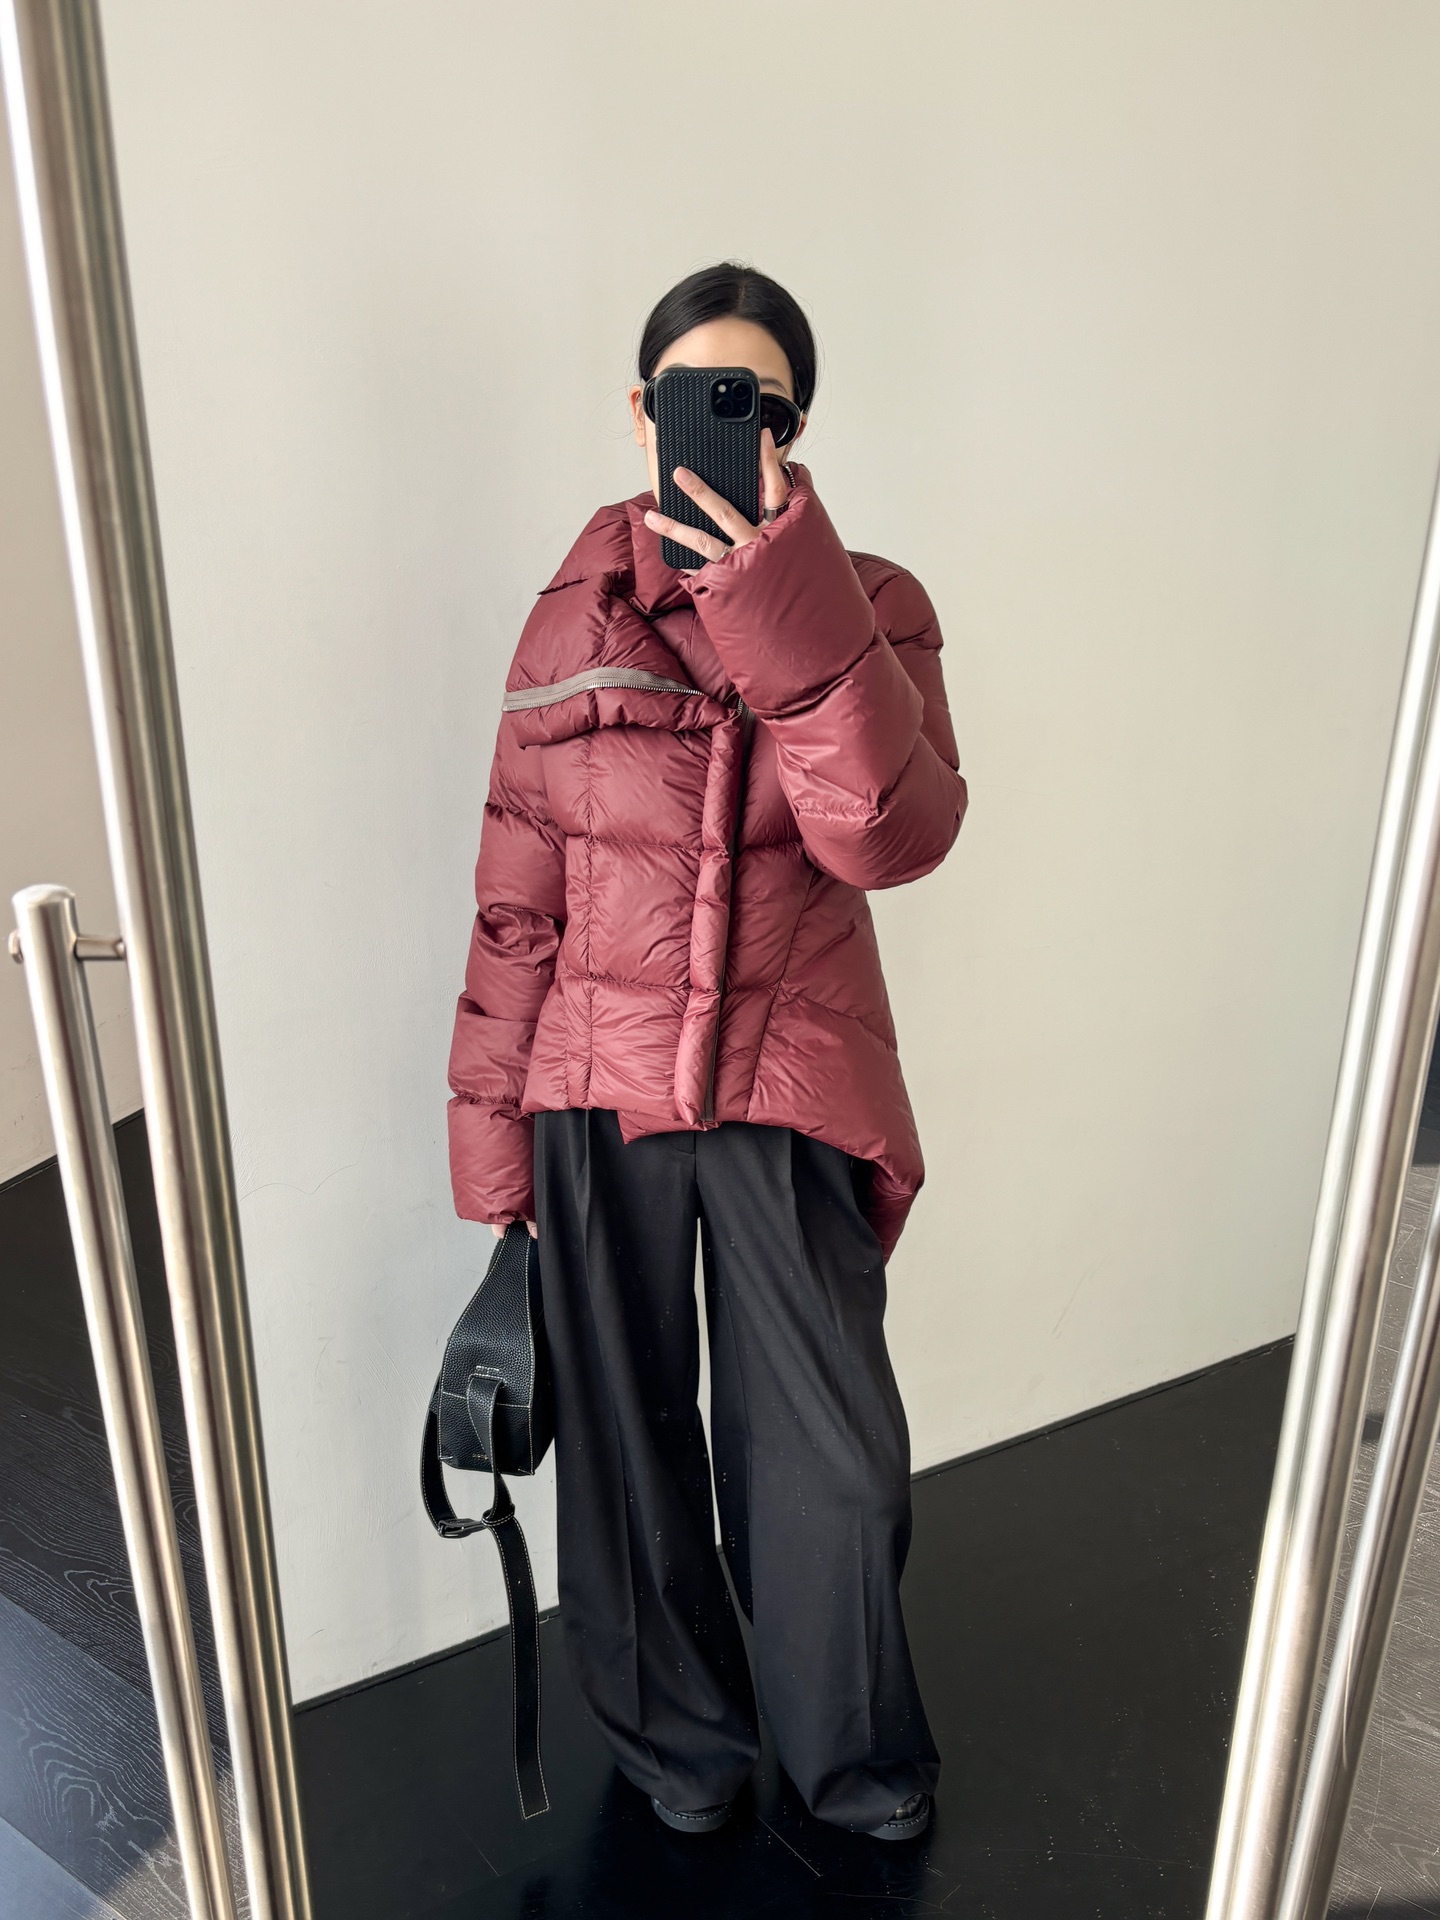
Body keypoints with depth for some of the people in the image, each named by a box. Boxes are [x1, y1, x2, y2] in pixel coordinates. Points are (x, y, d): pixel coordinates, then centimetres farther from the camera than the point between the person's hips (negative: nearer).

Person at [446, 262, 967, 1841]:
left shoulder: (867, 608, 0)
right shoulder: (574, 617, 1)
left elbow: (894, 837, -18)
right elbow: (517, 898, 2)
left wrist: (787, 606, -27)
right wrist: (495, 1138, 2)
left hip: (792, 1089, 0)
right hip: (601, 1087, 1)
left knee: (833, 1462, 10)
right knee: (629, 1448, 15)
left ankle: (853, 1752, 41)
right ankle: (677, 1737, 44)